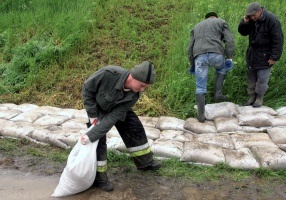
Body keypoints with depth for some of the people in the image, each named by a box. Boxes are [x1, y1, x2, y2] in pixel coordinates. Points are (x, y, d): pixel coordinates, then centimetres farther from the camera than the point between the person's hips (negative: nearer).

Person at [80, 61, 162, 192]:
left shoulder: (134, 94, -30)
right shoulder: (108, 74, -44)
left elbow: (113, 117, -33)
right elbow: (87, 89, -26)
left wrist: (91, 136, -37)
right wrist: (92, 115, -25)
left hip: (117, 108, 4)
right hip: (97, 107, -4)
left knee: (135, 129, 6)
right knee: (99, 140, -10)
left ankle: (145, 162, 24)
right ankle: (98, 176, 5)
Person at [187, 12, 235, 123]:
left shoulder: (196, 27, 35)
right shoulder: (221, 22, 25)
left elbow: (190, 48, 27)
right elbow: (229, 40, 8)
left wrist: (192, 64, 31)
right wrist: (229, 58, 5)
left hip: (199, 56, 2)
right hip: (216, 54, -1)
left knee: (200, 87, 8)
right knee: (222, 68, 34)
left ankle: (201, 115, 6)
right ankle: (218, 93, 26)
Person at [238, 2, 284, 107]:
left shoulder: (271, 20, -21)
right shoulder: (251, 19, -3)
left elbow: (278, 40, -19)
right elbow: (243, 32, 6)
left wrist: (274, 57, -20)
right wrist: (244, 22, -14)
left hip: (265, 55, -6)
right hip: (252, 53, 6)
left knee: (262, 78, -2)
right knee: (251, 76, 10)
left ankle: (259, 98, 14)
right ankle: (251, 97, 21)